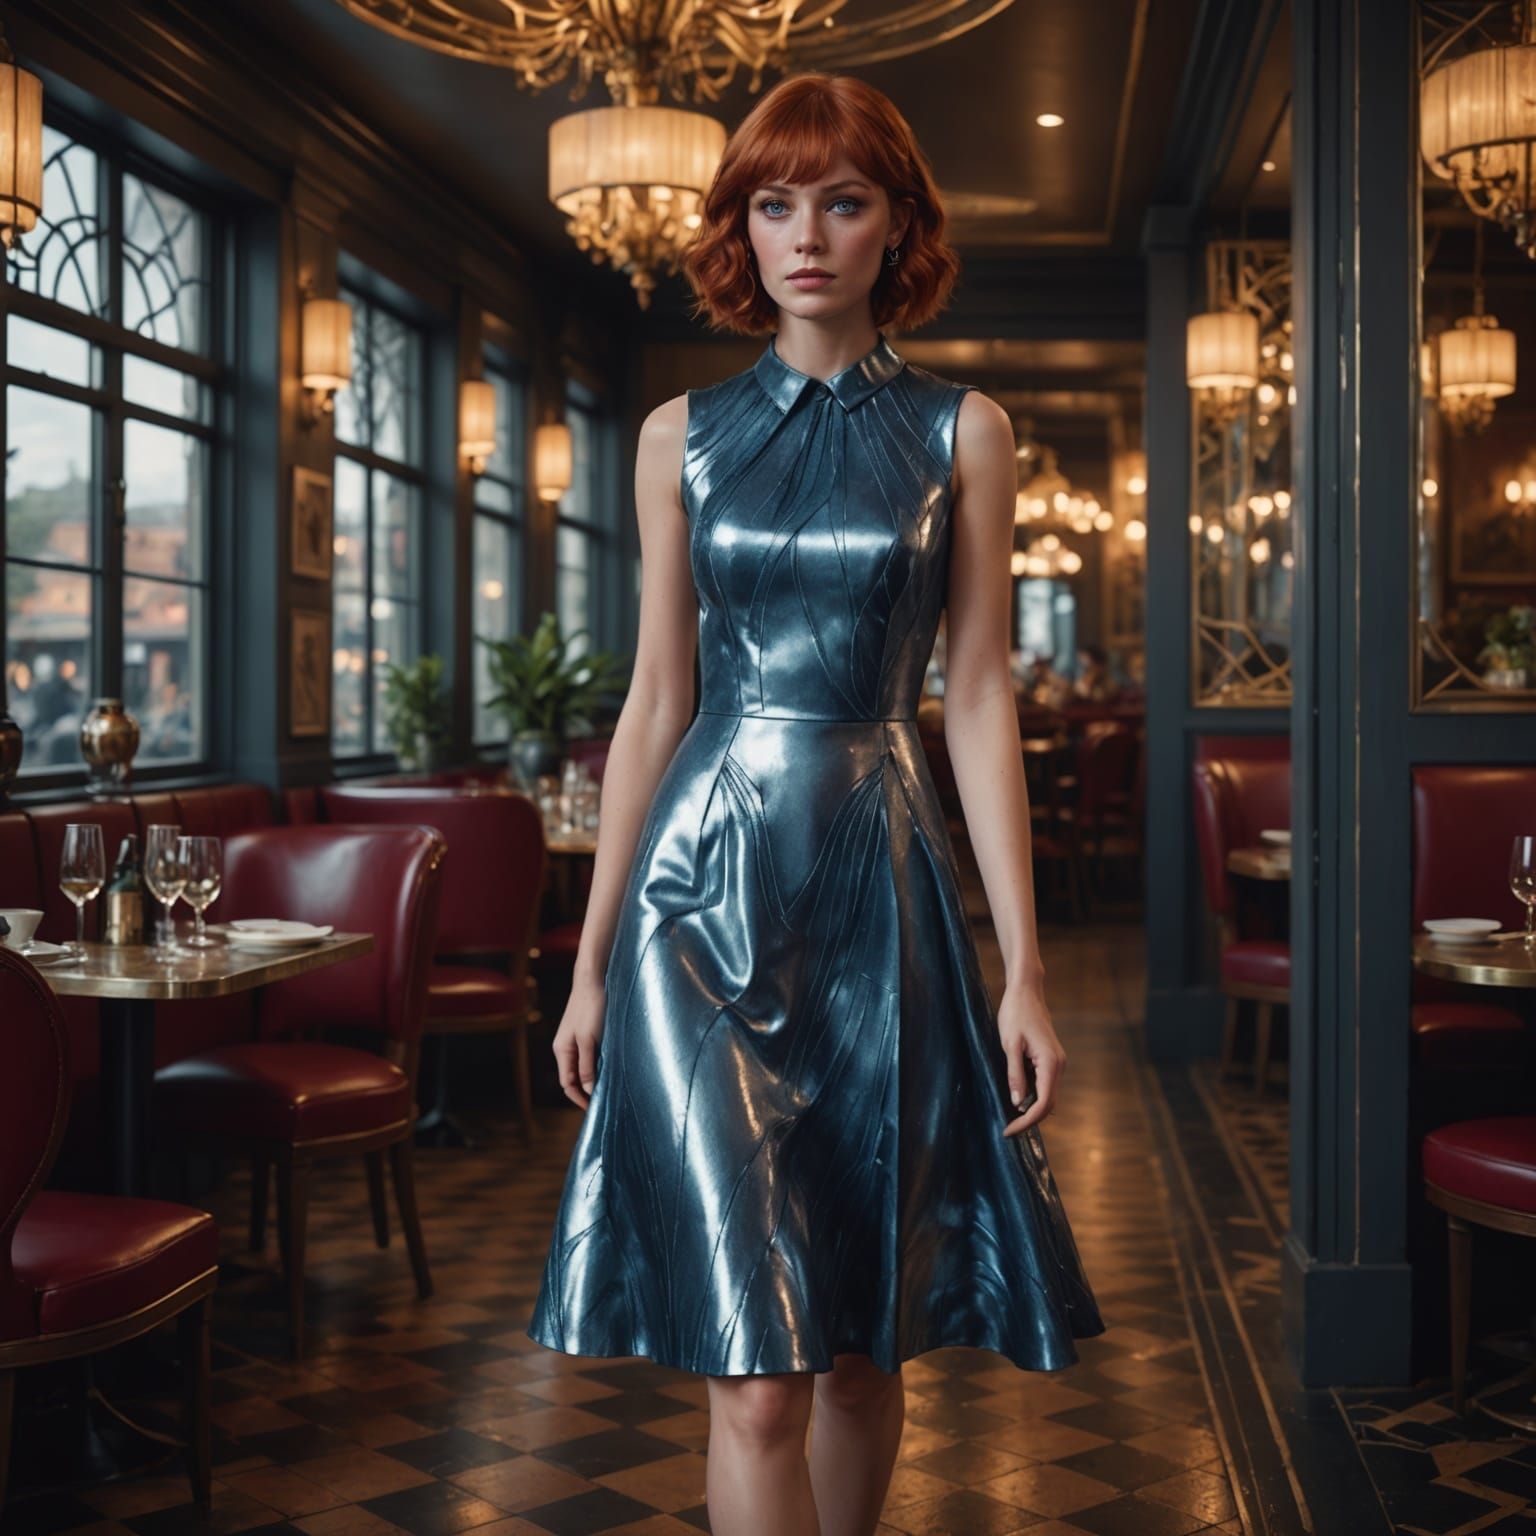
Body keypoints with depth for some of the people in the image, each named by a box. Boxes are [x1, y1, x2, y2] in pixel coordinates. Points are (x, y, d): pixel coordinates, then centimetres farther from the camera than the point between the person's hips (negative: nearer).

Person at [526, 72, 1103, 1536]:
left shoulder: (961, 432, 5)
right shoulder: (684, 434, 7)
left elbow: (979, 696, 2)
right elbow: (657, 701, 8)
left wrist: (1024, 966, -4)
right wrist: (592, 958, 7)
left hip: (879, 892, 1)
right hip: (706, 884, 0)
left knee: (862, 1344, 10)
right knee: (756, 1366, -7)